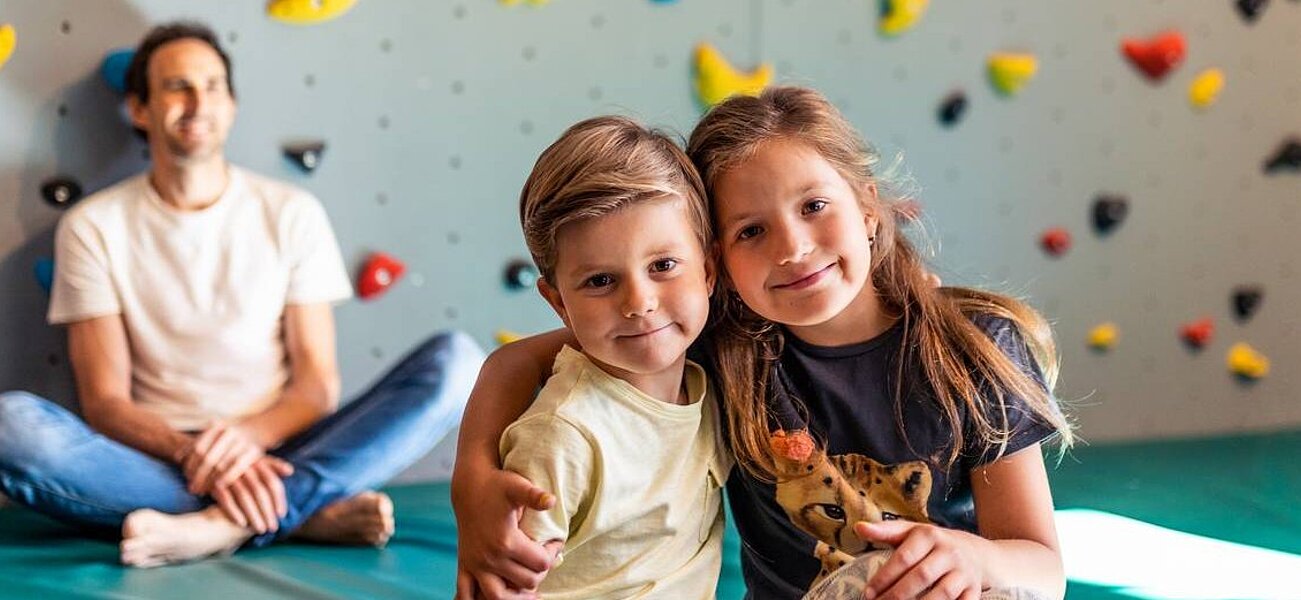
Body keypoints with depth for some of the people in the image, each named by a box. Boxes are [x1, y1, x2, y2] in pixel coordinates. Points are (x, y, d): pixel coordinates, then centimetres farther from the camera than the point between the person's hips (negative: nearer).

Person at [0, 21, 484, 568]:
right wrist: (194, 455, -23)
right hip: (154, 464, -1)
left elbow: (317, 385, 3)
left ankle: (225, 524, -35)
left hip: (275, 450, 1)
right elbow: (104, 403, -2)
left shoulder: (292, 214, 9)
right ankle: (308, 512, -31)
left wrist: (246, 435, -20)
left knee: (455, 360, -20)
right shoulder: (93, 228, 5)